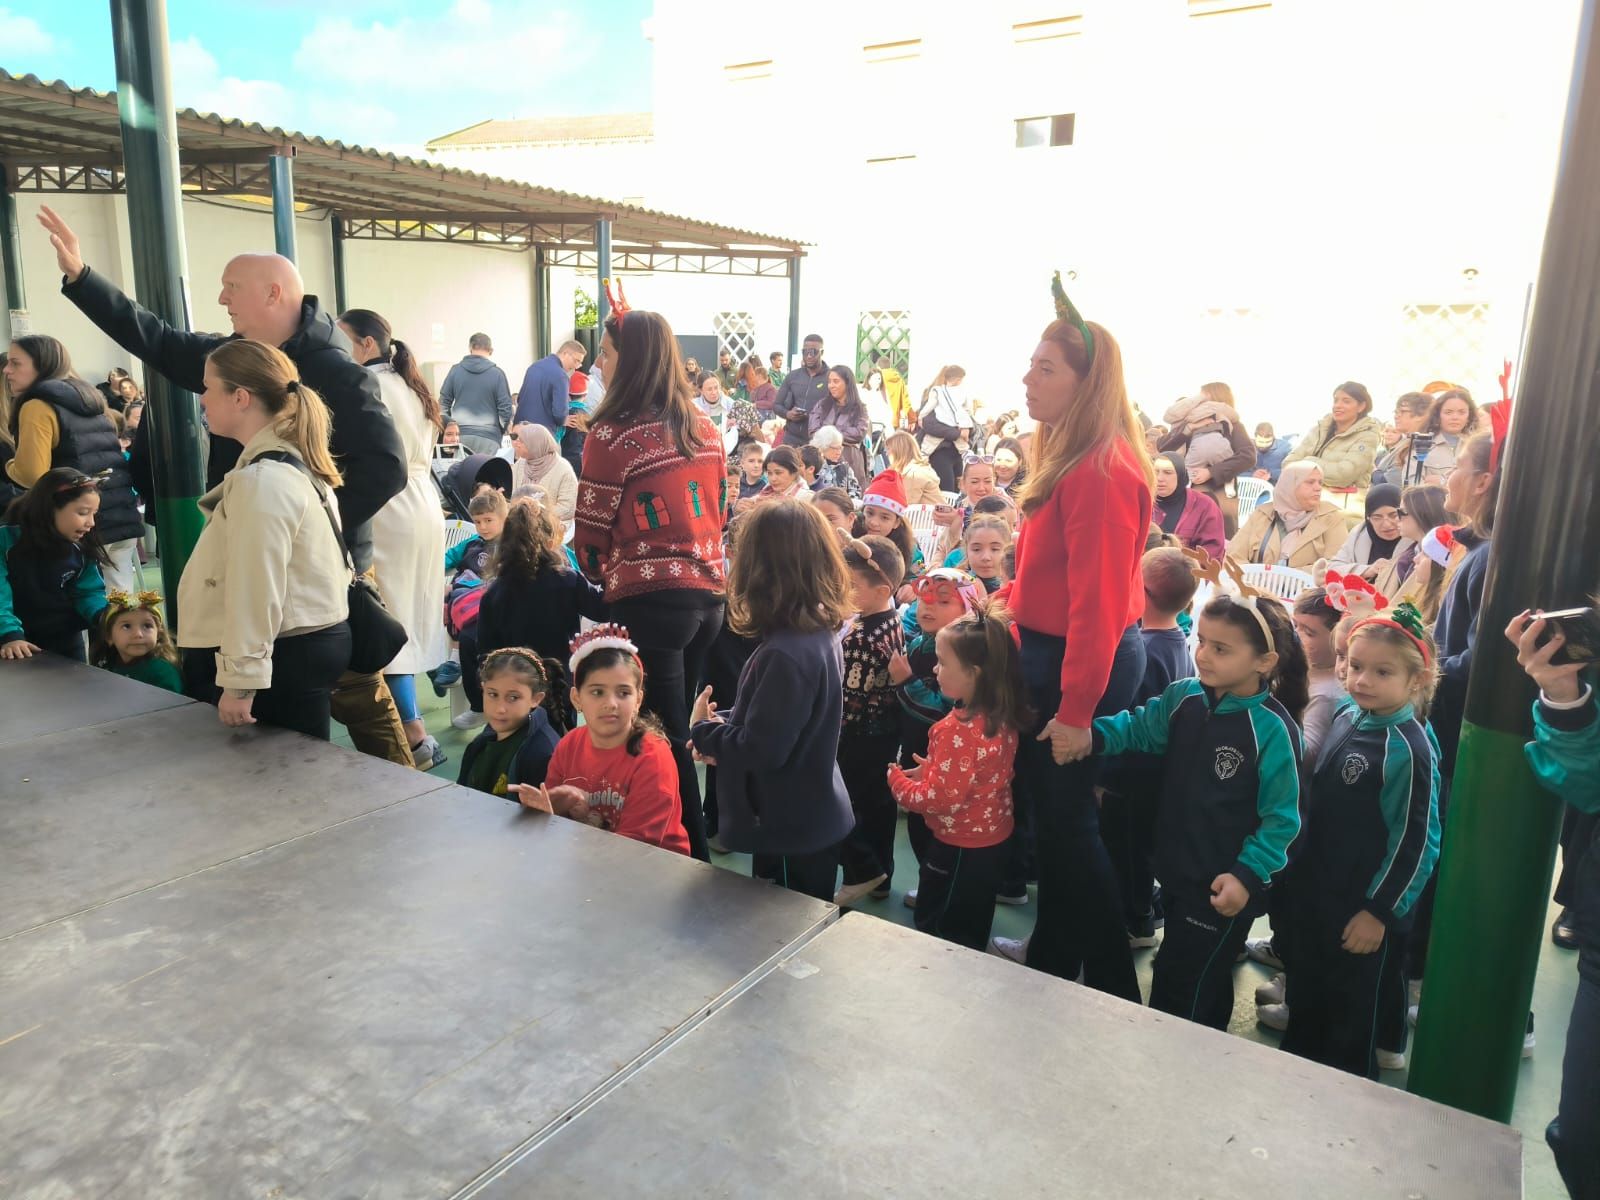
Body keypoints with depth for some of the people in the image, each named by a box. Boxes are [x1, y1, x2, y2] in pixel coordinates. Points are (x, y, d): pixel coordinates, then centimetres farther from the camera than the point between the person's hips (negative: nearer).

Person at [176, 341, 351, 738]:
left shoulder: (261, 480, -21)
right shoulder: (290, 461, 12)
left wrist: (240, 680, -20)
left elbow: (255, 591, -23)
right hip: (309, 642, 10)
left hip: (284, 656, -10)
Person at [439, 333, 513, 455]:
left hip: (459, 435, 2)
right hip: (488, 438, -2)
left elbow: (443, 403, 7)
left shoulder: (455, 370, 3)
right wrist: (501, 431, 14)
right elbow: (505, 408, -3)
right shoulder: (497, 373, -4)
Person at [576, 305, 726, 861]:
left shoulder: (613, 434, -11)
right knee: (678, 727, 20)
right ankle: (692, 840, 32)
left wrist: (600, 572, 15)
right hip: (709, 591, 7)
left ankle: (692, 857, 11)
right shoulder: (704, 427, 8)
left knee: (666, 740, 3)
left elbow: (592, 529, -5)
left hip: (649, 600, -7)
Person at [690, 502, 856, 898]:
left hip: (790, 831, -9)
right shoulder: (820, 634, 1)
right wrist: (723, 727, 0)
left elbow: (760, 750, -27)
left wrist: (704, 729, -9)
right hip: (813, 819, 9)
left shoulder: (784, 655, -29)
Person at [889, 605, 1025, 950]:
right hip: (992, 840, 8)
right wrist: (932, 770, 3)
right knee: (972, 937, 24)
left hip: (959, 848, -8)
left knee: (937, 939, 9)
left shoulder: (959, 730, -30)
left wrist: (897, 779, -10)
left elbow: (940, 799, -25)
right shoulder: (1002, 717, -4)